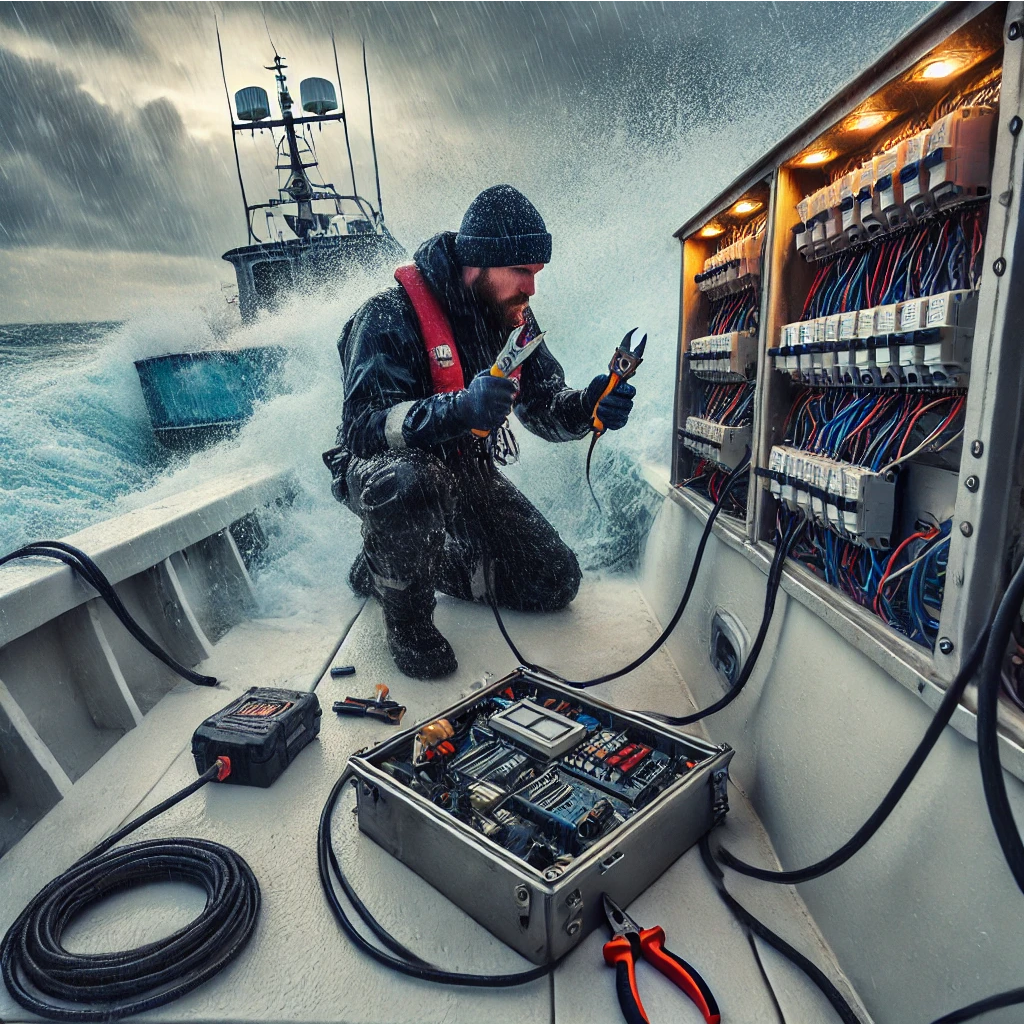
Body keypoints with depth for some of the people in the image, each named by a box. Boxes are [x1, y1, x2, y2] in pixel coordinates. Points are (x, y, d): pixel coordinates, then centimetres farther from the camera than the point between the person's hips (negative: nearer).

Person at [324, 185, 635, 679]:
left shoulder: (513, 317, -1)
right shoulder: (390, 316, -22)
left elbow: (543, 406, -1)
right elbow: (364, 426, -32)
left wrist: (587, 406, -25)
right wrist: (460, 408, -48)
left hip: (468, 472, 6)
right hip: (381, 471, -6)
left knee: (556, 583, 2)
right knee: (408, 482, -44)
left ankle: (421, 558, 20)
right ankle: (405, 610, -12)